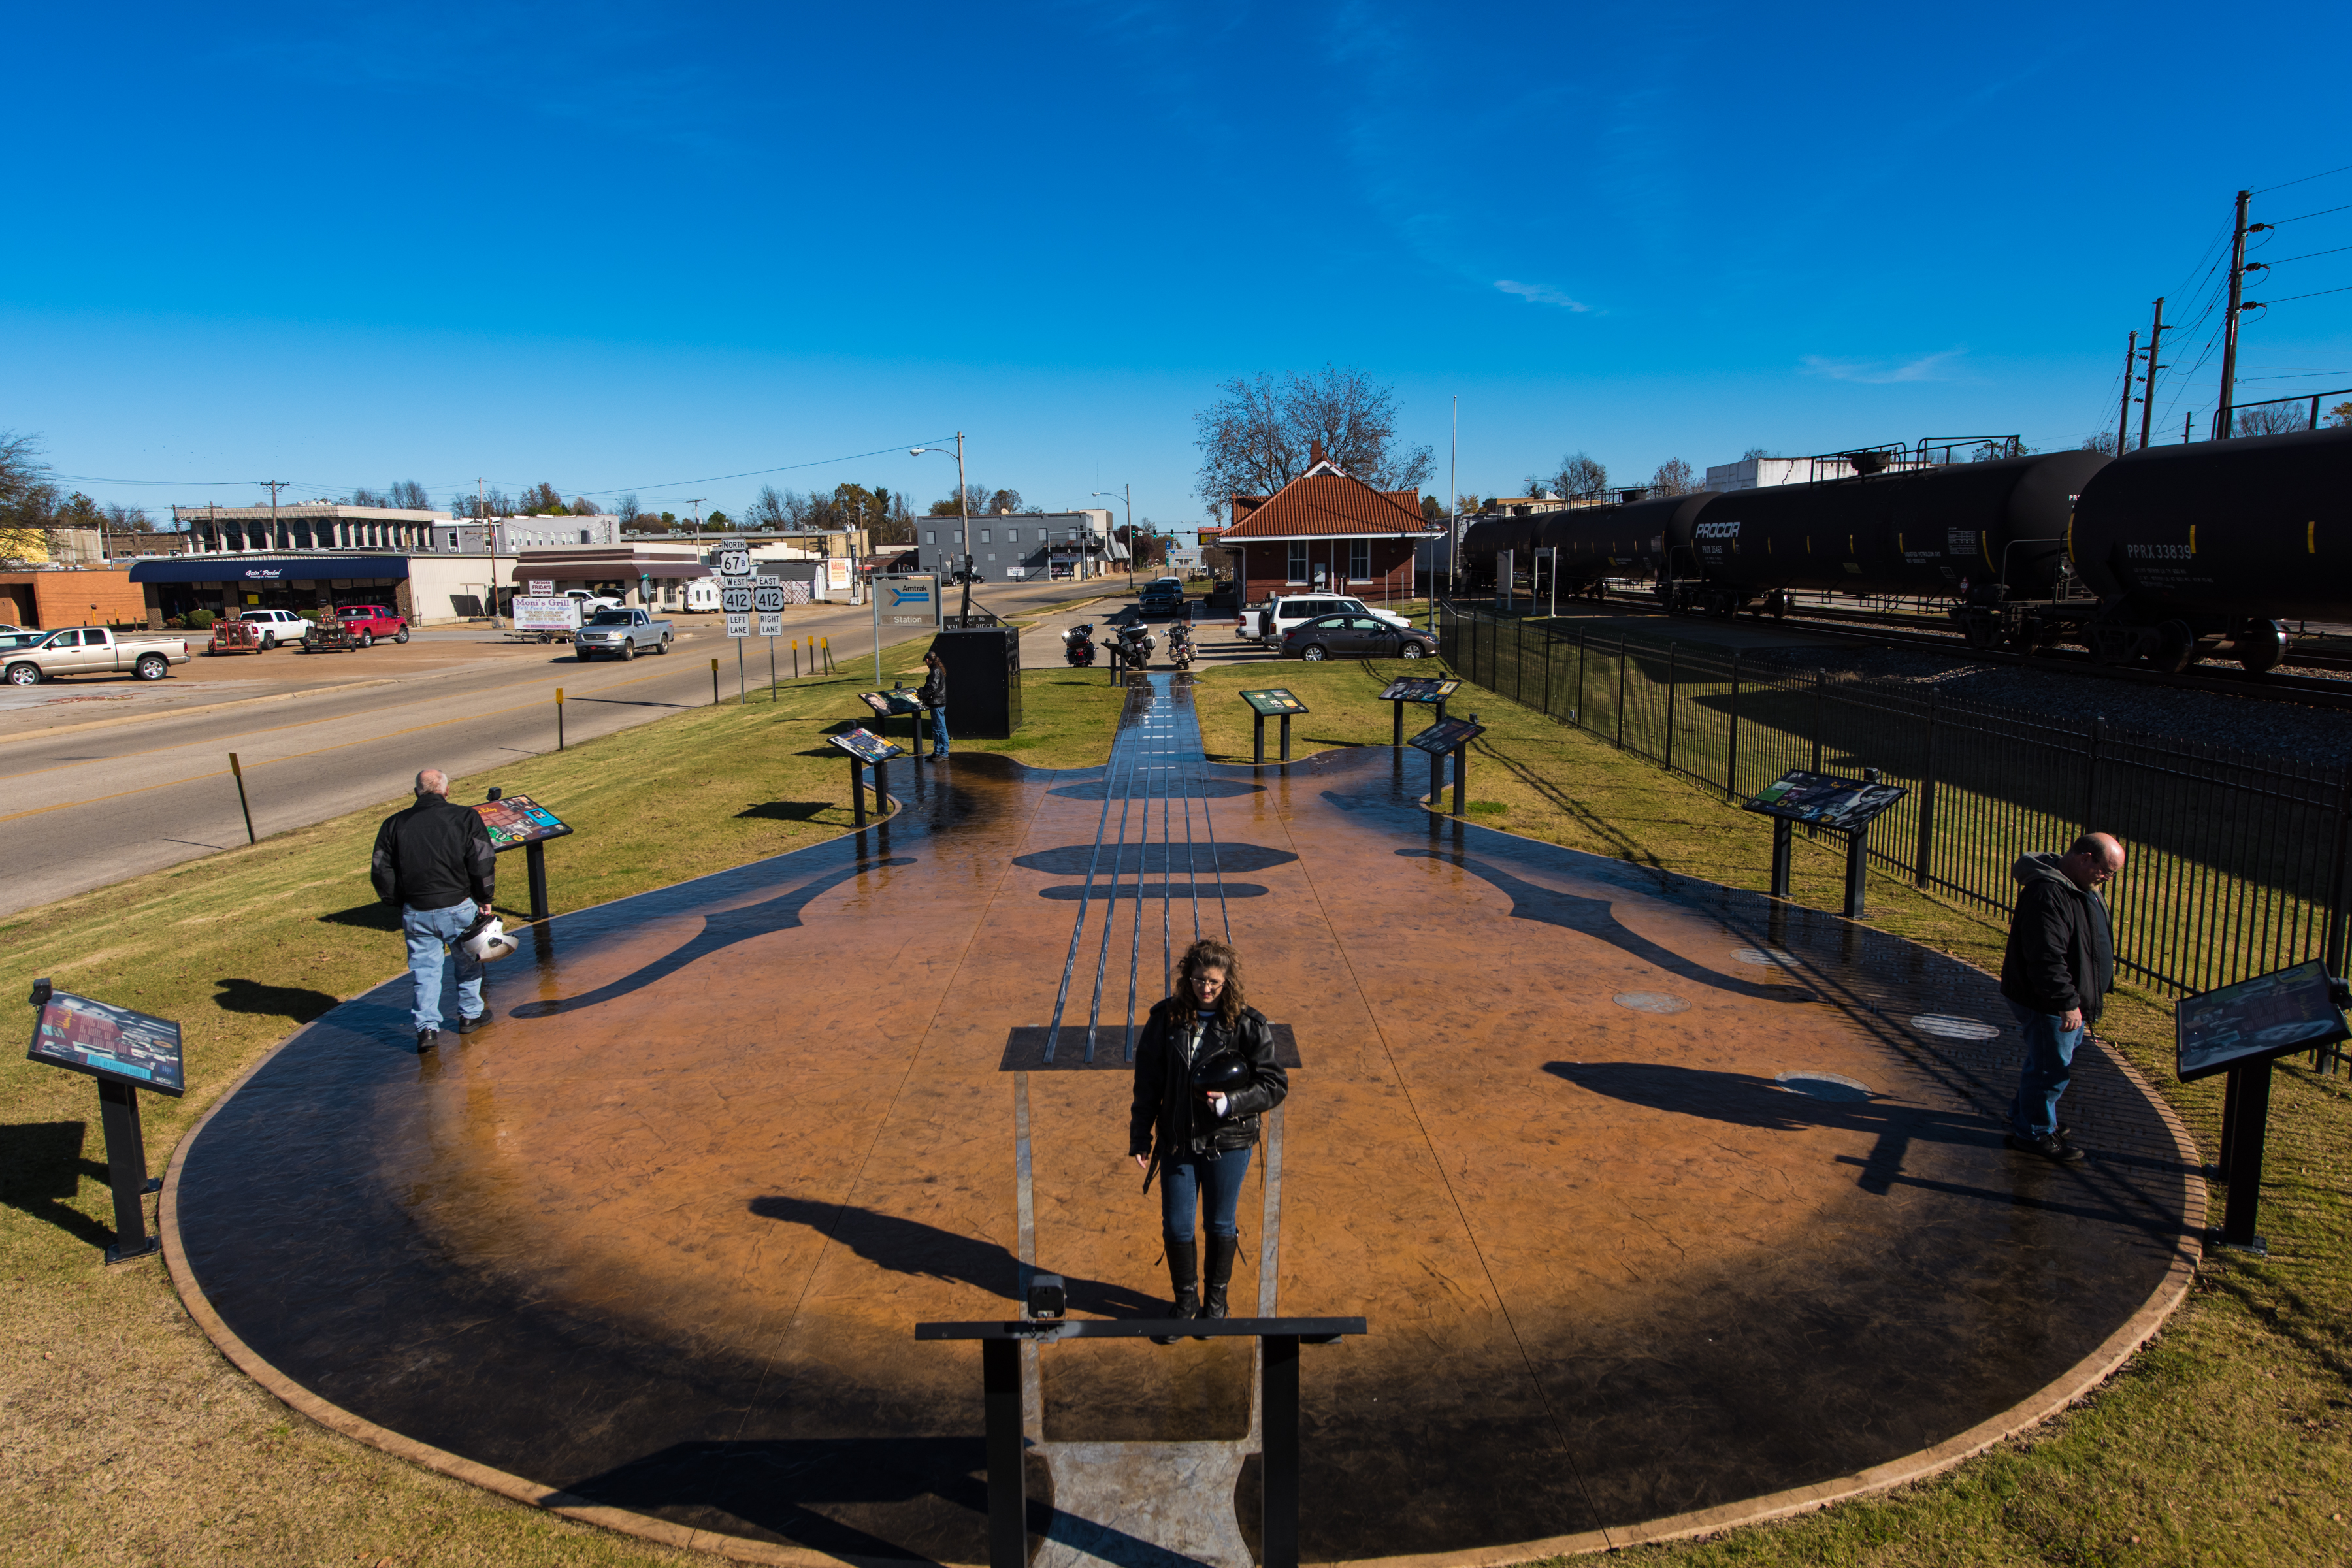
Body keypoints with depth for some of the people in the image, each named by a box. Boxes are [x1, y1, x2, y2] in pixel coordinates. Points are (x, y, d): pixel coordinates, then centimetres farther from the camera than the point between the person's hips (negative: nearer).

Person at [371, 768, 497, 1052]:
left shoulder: (394, 824, 3)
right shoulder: (465, 818, -5)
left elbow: (381, 871, 5)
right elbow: (483, 863, -9)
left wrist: (400, 903, 16)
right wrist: (484, 898, 3)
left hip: (416, 912, 1)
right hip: (459, 908, -1)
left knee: (425, 968, 10)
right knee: (468, 962, 18)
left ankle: (427, 1027, 4)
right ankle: (469, 1016, 26)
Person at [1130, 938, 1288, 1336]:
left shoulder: (1249, 1025, -10)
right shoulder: (1166, 1019, -3)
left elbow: (1275, 1086, -6)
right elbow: (1147, 1083, 3)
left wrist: (1230, 1103, -20)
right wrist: (1140, 1139, 3)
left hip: (1228, 1143, -2)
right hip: (1178, 1142, 2)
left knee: (1221, 1225, 13)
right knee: (1176, 1227, 8)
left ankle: (1216, 1299, 36)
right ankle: (1186, 1301, 32)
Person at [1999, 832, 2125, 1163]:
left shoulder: (2082, 888, 8)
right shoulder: (2048, 893, -28)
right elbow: (2047, 958, -31)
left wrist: (2092, 993, 26)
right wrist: (2067, 1003, -29)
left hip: (2069, 997, 11)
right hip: (2046, 1003, -11)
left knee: (2052, 1063, 22)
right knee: (2051, 1068, 0)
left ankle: (2025, 1114, 38)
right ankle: (2034, 1133, 15)